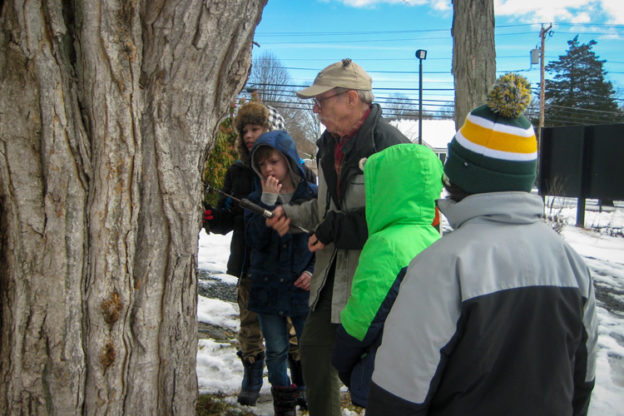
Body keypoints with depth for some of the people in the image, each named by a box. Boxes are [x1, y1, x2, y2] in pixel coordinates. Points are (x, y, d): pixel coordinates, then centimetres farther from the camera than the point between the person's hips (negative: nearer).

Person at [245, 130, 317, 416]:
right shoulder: (256, 199, 2)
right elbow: (255, 239, -13)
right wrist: (268, 202, -20)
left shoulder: (313, 195, -3)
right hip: (268, 288, 2)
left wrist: (314, 270, -9)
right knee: (276, 351, 11)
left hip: (302, 288, -2)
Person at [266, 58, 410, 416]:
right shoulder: (331, 143, 10)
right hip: (333, 270, 9)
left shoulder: (390, 145, -19)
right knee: (315, 347, 19)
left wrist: (337, 228, -20)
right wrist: (293, 214, 5)